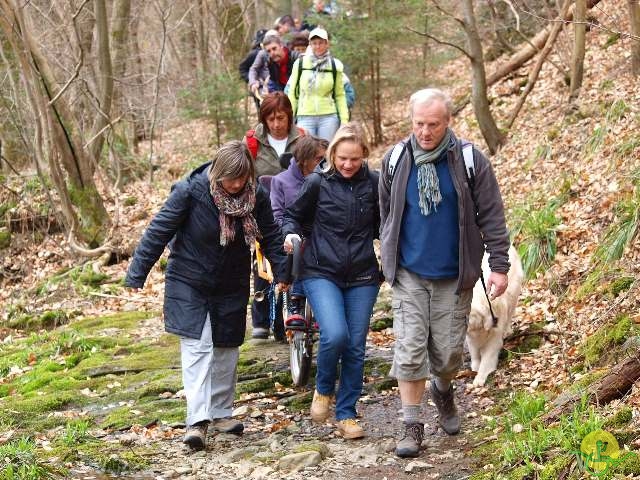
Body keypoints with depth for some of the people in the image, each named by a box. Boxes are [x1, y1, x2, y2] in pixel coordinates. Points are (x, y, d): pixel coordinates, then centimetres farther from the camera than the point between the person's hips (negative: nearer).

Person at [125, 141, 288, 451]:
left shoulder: (255, 197, -12)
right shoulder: (190, 191, -22)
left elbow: (271, 236, 0)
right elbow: (159, 231, -17)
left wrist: (282, 273, -7)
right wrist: (137, 274, -16)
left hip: (231, 287, 4)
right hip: (189, 284, -4)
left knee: (227, 349, 13)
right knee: (197, 347, -14)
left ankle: (221, 412, 28)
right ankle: (197, 420, -18)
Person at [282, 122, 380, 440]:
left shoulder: (373, 183, 0)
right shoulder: (317, 182, -6)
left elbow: (381, 225, 14)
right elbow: (294, 215, 7)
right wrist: (290, 233, -13)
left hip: (362, 276, 2)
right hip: (321, 273, -2)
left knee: (356, 346, 4)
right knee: (334, 335, -22)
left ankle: (346, 414, 18)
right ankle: (323, 389, 8)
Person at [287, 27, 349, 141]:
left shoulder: (335, 65, 3)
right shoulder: (300, 63, 1)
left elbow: (340, 95, 8)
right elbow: (292, 93, 6)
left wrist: (344, 121, 2)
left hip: (329, 117, 0)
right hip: (305, 117, 0)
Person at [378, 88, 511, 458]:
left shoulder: (470, 161, -8)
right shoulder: (395, 161, -2)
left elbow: (491, 216, -4)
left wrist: (500, 265, -7)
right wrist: (389, 259, 14)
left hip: (454, 276, -1)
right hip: (409, 274, 1)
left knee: (448, 351, 7)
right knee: (410, 351, -4)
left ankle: (443, 390, 40)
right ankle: (413, 427, 7)